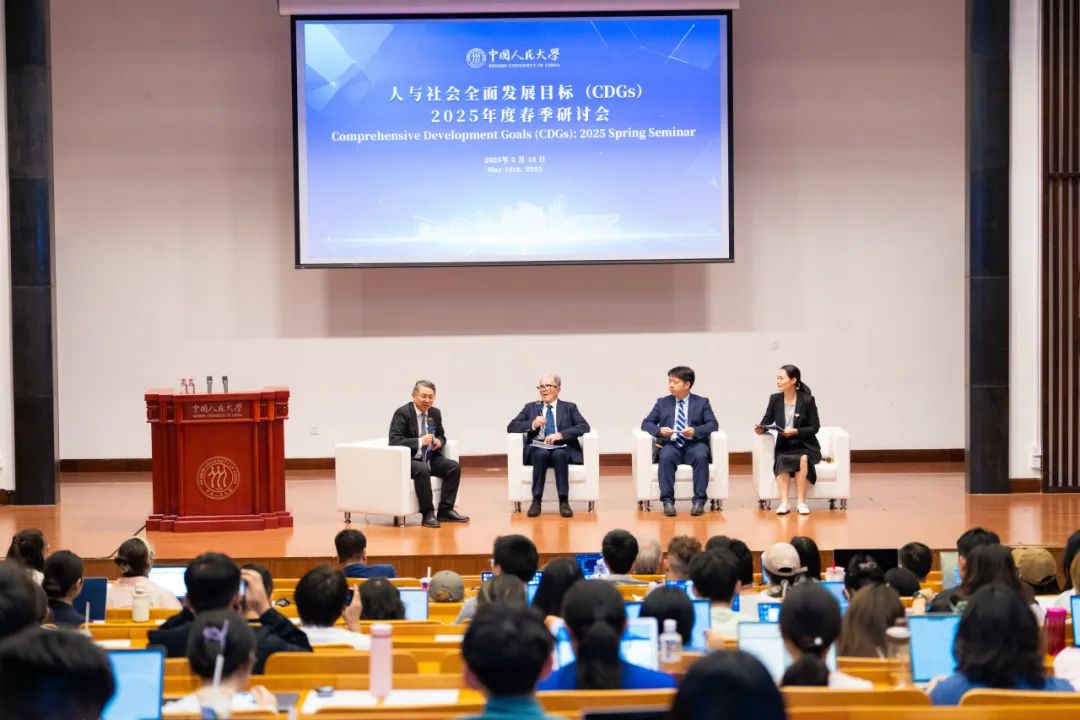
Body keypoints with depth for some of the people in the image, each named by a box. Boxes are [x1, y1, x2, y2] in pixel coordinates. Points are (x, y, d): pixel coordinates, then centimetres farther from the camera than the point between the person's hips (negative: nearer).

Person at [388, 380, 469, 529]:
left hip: (430, 458, 7)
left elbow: (441, 435, 22)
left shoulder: (435, 413, 9)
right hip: (407, 460, -7)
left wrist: (439, 441, -4)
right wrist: (420, 442, -28)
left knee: (454, 467, -14)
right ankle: (428, 513, -24)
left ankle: (445, 510, -7)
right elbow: (394, 440, -20)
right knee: (422, 470, -36)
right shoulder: (402, 413, -11)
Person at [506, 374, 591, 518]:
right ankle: (536, 501, -34)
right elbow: (511, 427, 8)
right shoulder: (530, 407, 19)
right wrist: (532, 424, -11)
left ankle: (564, 501, -37)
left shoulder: (569, 408, 15)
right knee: (542, 454, -35)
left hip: (562, 450, -1)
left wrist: (561, 434, -16)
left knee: (559, 455, -36)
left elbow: (584, 426, -2)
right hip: (537, 449, 1)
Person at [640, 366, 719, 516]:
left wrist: (695, 431, -19)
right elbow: (646, 423, 11)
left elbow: (713, 424, 1)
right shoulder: (663, 402, 16)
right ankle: (667, 501, -33)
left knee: (701, 456, -35)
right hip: (671, 444, 1)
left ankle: (699, 501, -32)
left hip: (693, 444, -1)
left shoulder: (702, 402, 12)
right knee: (666, 457, -34)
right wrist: (659, 430, -12)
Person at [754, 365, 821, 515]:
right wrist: (760, 429, -19)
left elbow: (814, 427, -7)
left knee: (802, 459, -35)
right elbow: (767, 421, 4)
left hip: (805, 446, -2)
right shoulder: (775, 399, 0)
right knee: (782, 460, -32)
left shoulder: (807, 400, -8)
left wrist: (795, 431, -22)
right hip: (784, 446, 2)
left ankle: (801, 501, -27)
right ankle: (784, 502, -36)